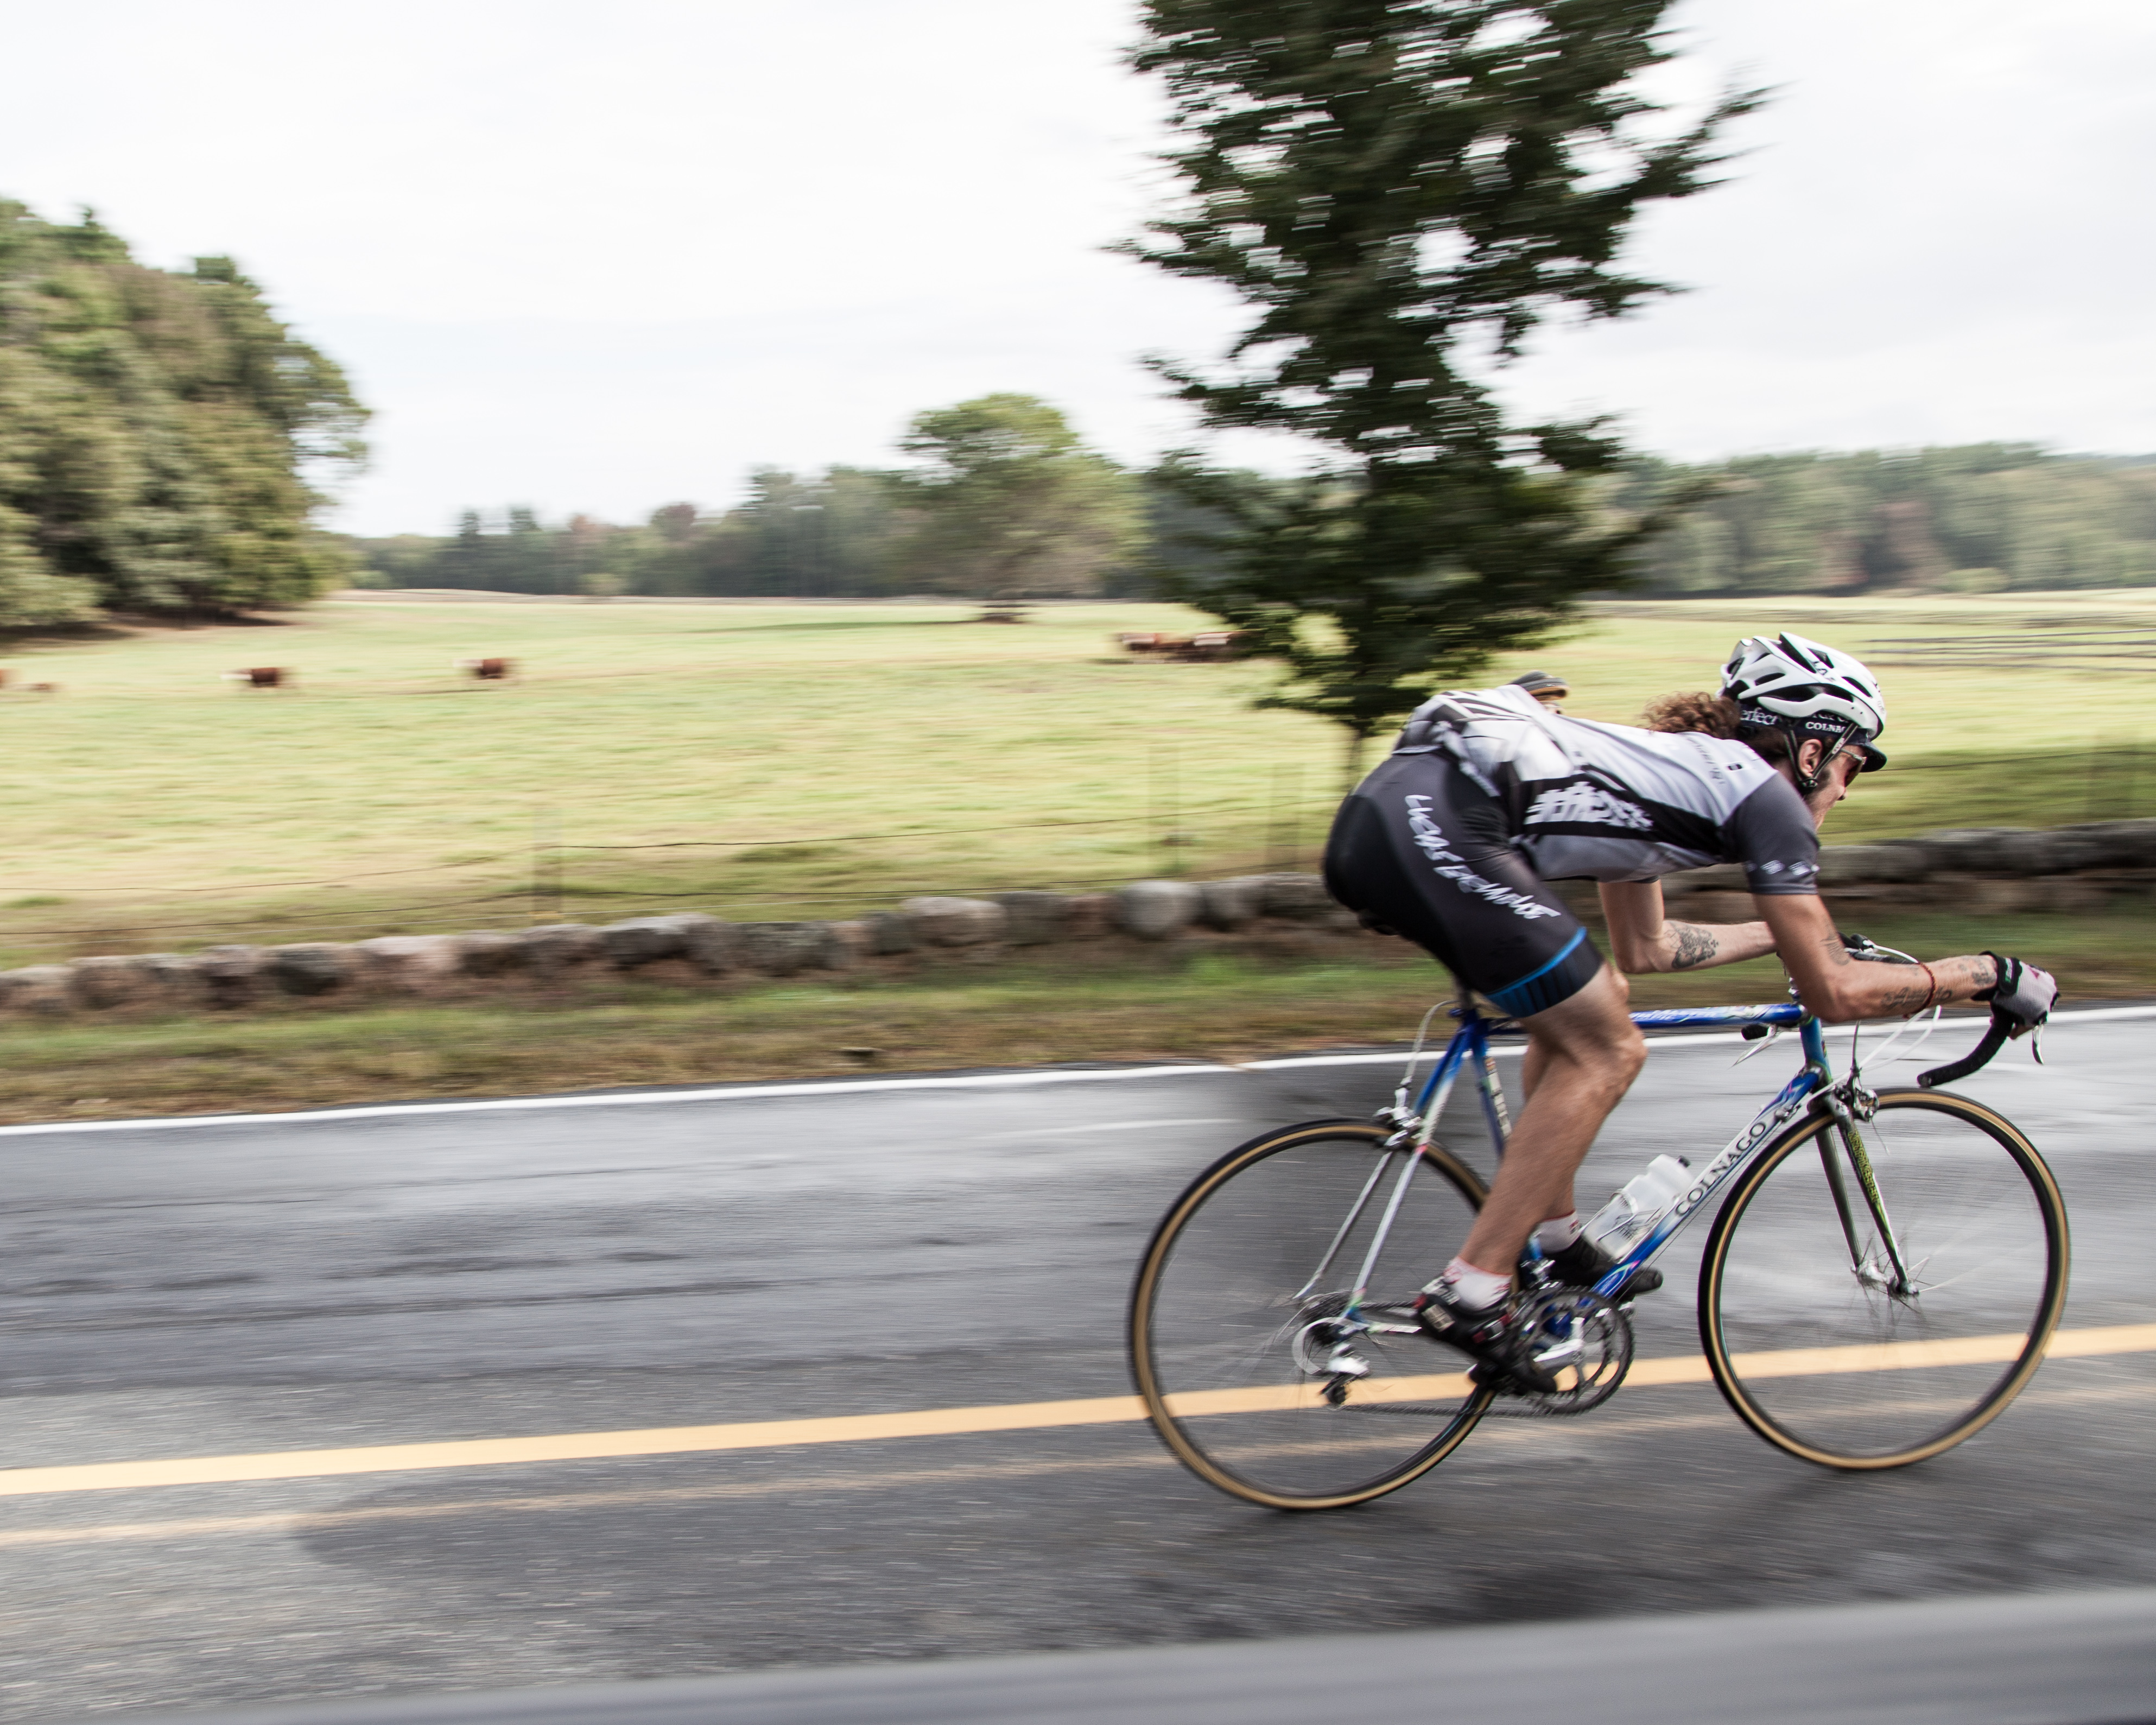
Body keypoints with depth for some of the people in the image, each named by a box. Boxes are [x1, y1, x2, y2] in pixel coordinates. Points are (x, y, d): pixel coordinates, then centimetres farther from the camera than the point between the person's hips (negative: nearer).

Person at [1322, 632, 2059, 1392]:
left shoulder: (1676, 765, 30)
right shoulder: (1764, 793, 6)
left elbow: (1643, 945, 43)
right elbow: (1833, 993, 4)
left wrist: (1789, 930, 52)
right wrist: (1986, 973, 16)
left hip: (1377, 815, 10)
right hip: (1432, 829, -10)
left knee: (1584, 1010, 23)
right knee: (1606, 1052, 0)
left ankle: (1553, 1243, 31)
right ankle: (1468, 1295, -1)